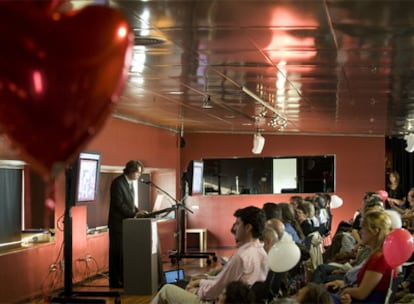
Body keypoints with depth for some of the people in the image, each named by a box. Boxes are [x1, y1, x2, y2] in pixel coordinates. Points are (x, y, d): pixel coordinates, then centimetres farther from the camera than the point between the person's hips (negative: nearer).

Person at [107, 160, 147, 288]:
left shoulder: (129, 183, 13)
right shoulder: (117, 183, -16)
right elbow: (119, 204, -21)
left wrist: (138, 211, 4)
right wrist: (134, 213, -22)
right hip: (118, 224, -9)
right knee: (117, 253, -2)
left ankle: (123, 280, 16)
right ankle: (114, 282, 4)